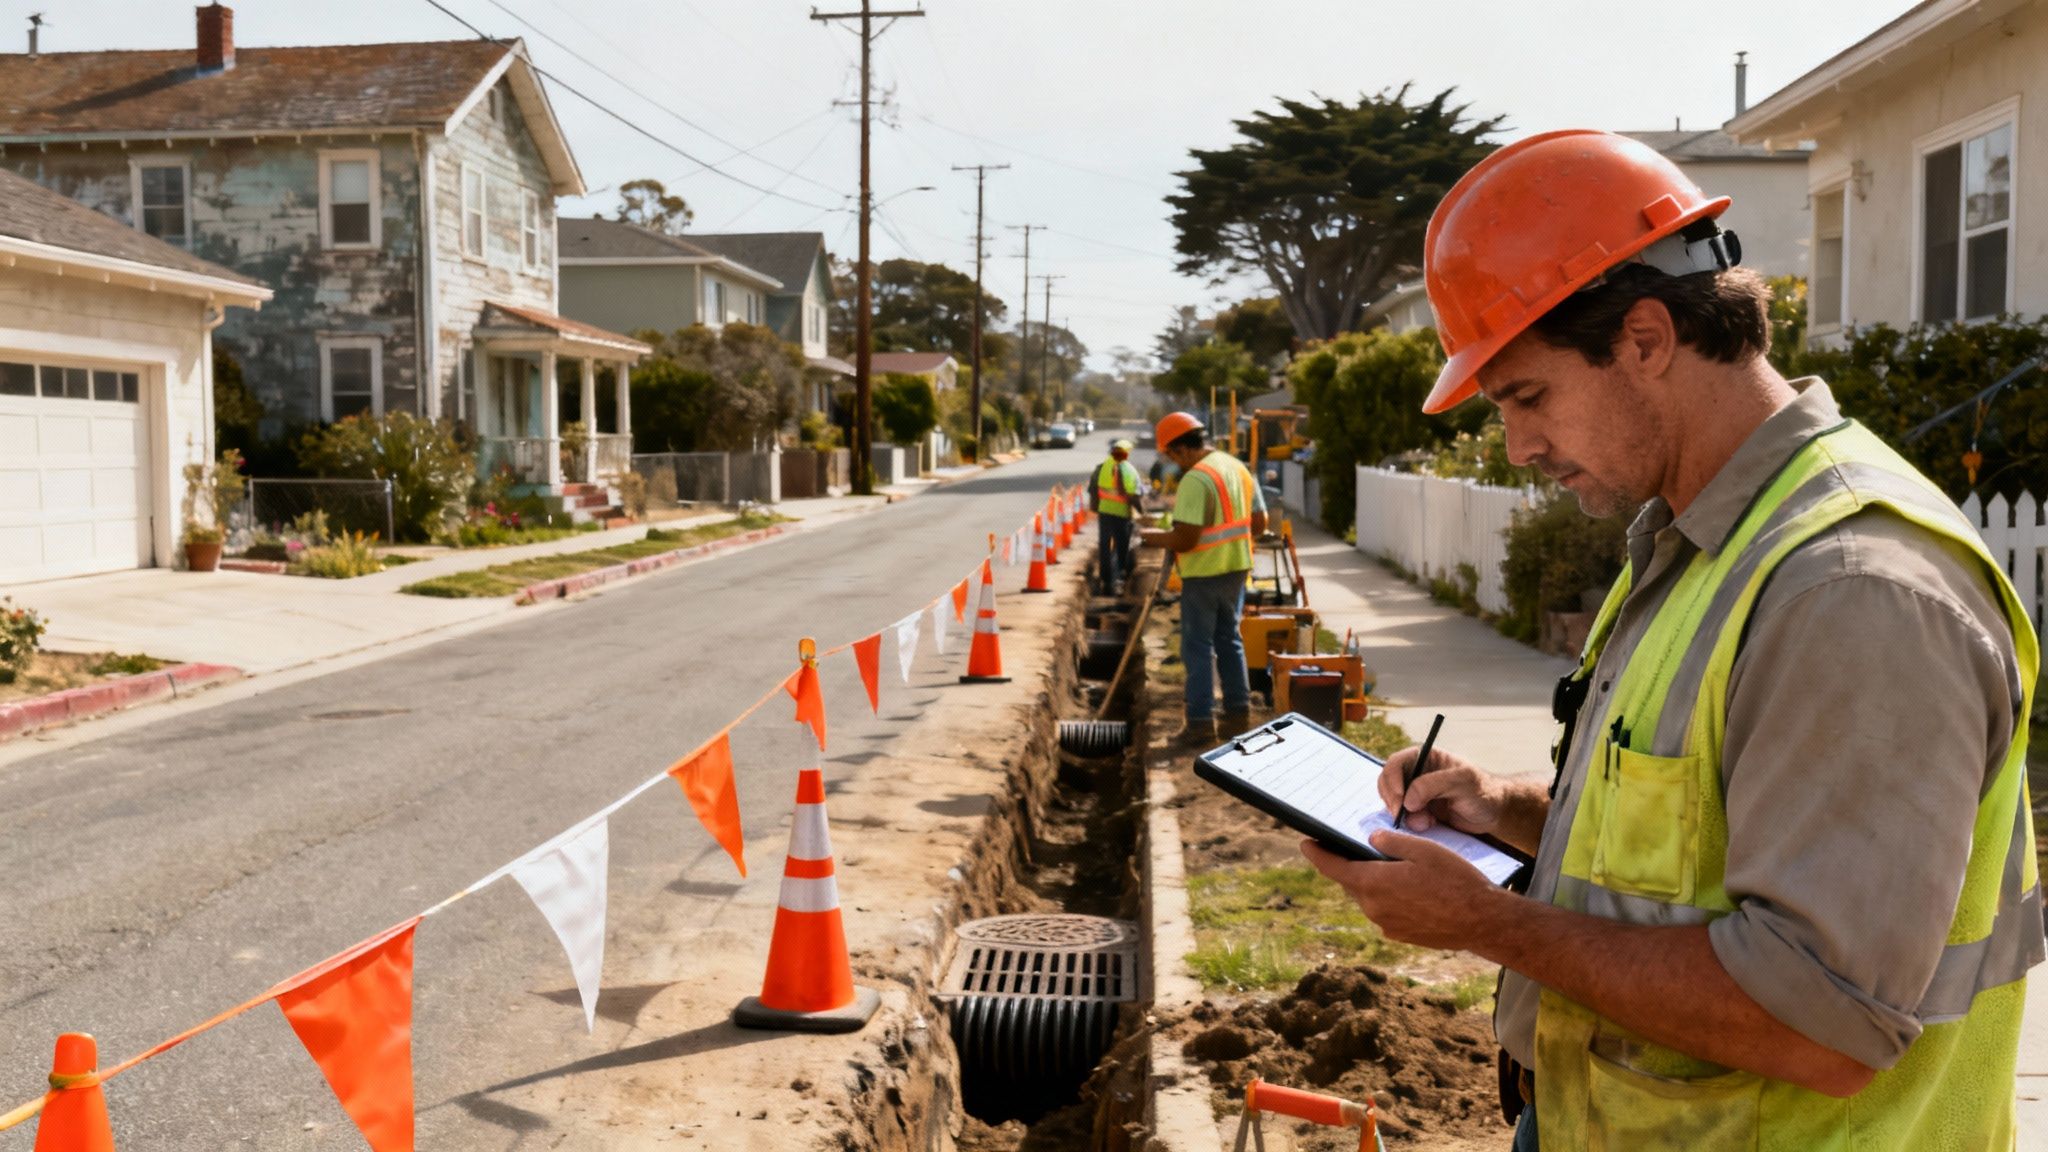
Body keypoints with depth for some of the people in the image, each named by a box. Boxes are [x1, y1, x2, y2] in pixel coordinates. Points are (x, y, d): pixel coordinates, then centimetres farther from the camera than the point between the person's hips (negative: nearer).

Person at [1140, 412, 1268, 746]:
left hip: (1203, 574, -8)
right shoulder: (1239, 468, 7)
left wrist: (1157, 538, -7)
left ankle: (1201, 725, 4)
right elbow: (1259, 524, 12)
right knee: (1230, 640, 19)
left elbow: (1185, 539, -24)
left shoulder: (1195, 480, -21)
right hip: (1236, 568, 8)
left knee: (1198, 647, 1)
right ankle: (1238, 715, 24)